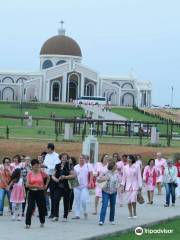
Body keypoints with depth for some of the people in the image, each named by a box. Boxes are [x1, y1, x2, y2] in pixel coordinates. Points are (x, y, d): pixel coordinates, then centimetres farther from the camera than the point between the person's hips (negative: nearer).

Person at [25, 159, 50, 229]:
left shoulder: (41, 172, -1)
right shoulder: (29, 174, -3)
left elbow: (48, 177, 18)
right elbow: (27, 185, -10)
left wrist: (46, 185, 11)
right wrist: (36, 186, -19)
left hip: (40, 192, 1)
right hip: (31, 192, -1)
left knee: (41, 207, 10)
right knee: (30, 208, -9)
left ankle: (42, 222, 30)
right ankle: (27, 224, -6)